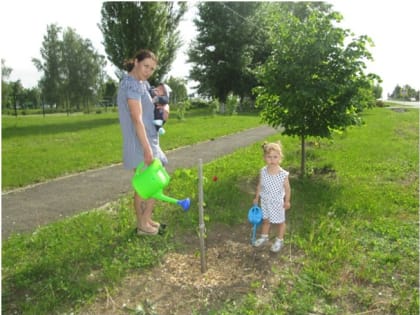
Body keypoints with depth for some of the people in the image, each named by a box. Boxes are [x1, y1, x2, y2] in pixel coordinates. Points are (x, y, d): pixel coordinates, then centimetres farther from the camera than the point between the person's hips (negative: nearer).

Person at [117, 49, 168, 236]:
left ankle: (142, 221, 27)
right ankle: (144, 224, 11)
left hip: (145, 141, 10)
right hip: (141, 143, -10)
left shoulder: (140, 84, 14)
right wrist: (147, 149, -26)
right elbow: (137, 119, -24)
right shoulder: (132, 84, -17)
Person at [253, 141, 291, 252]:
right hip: (265, 201, 3)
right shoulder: (263, 171, -16)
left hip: (277, 202, -3)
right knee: (265, 220, 23)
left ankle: (279, 240, 40)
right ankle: (264, 236, 47)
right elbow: (259, 185, -1)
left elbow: (287, 189, -11)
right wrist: (256, 198, 6)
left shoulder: (283, 174, -25)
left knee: (280, 221, 17)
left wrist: (287, 201, -3)